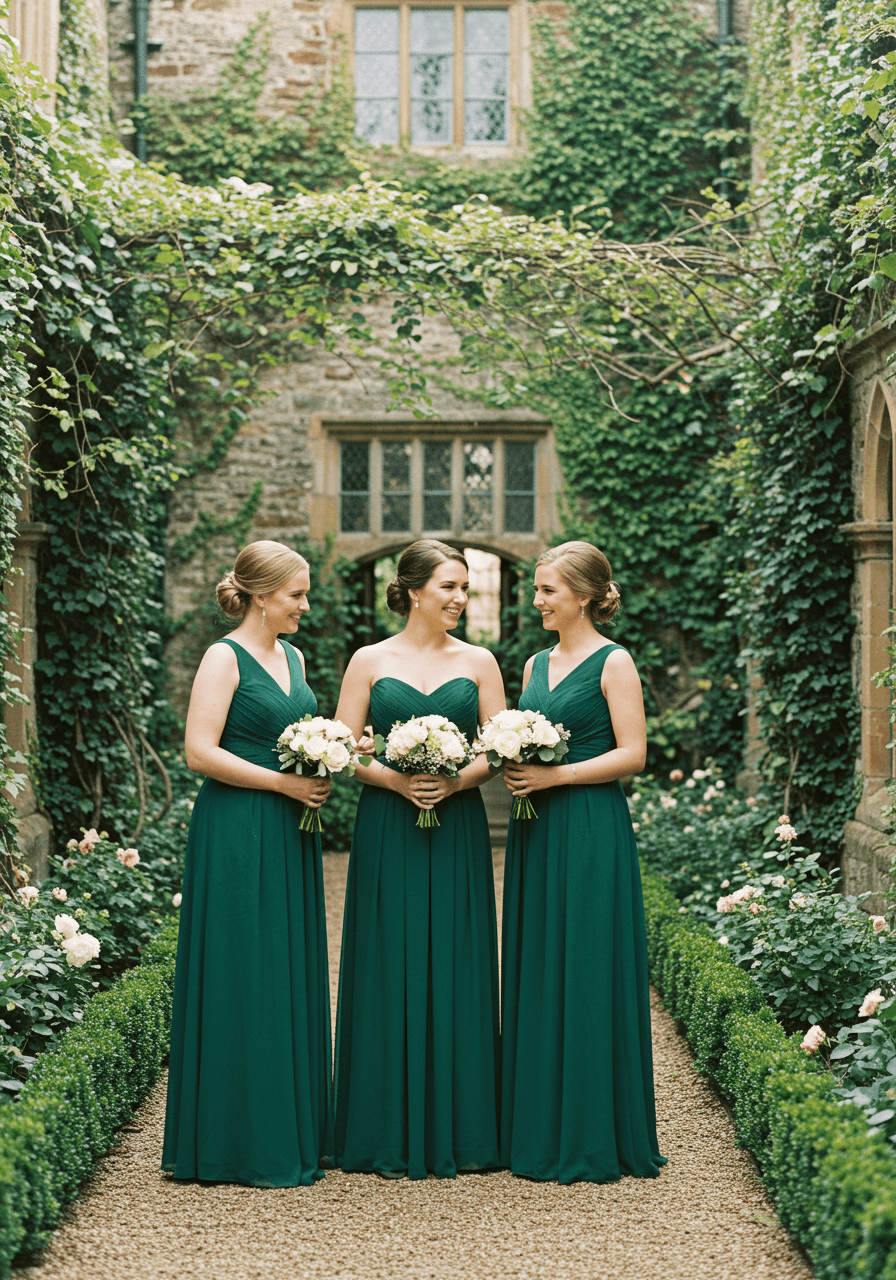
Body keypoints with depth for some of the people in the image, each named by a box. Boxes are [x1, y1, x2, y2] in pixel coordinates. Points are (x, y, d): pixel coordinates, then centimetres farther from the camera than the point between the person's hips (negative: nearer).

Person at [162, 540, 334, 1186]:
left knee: (294, 980, 11)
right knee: (245, 983, -2)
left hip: (291, 838, 8)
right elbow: (201, 752, -16)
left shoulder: (293, 657, 14)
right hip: (238, 835, -8)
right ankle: (248, 1146, 7)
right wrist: (284, 782, -16)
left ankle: (295, 1132, 20)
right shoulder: (225, 658, -9)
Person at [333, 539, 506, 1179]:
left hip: (458, 830, 1)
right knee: (392, 972, 0)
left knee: (454, 970, 2)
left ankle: (454, 1132, 12)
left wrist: (455, 780, -13)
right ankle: (393, 1137, 9)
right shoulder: (370, 661, 4)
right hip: (388, 830, -1)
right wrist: (396, 779, -14)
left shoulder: (479, 662, 7)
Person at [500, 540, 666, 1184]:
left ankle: (595, 1141, 6)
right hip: (536, 831, 7)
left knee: (588, 975, -4)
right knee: (535, 974, 9)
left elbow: (632, 754, -11)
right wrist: (513, 766, -1)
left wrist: (555, 775, -16)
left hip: (592, 832, -7)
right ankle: (542, 1133, 18)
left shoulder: (613, 662, -5)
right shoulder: (536, 664, 15)